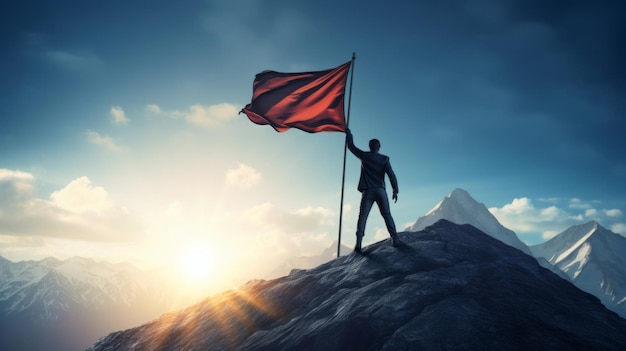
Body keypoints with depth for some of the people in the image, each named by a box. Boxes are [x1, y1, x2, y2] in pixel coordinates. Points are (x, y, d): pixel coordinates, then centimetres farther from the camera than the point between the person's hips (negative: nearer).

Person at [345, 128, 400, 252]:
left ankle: (358, 242, -13)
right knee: (387, 215, 4)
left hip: (367, 191, 0)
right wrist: (395, 190, -4)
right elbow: (391, 174, -5)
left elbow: (351, 146, 18)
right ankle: (394, 238, -5)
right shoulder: (384, 159, 4)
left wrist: (349, 134, 33)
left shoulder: (364, 156, 5)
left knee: (362, 216, -2)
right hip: (380, 191, 0)